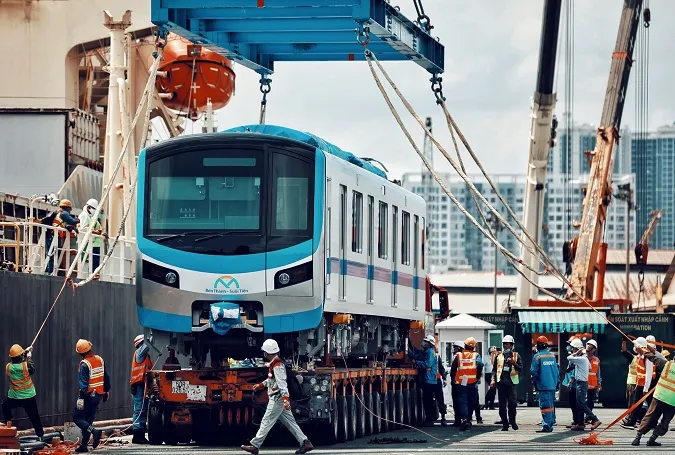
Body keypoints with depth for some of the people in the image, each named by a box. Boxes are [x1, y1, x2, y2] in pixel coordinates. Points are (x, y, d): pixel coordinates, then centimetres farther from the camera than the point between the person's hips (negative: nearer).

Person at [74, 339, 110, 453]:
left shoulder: (85, 364, -17)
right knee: (88, 420, 12)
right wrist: (107, 391, 23)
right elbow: (106, 377, 13)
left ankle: (94, 431, -19)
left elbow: (83, 383, -22)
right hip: (99, 395, 7)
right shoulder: (99, 359, 5)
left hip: (89, 395, -7)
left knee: (77, 417, 0)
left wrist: (81, 398, -22)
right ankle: (83, 445, 11)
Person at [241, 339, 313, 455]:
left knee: (266, 422, -5)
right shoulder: (274, 364, 14)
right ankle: (305, 443, 6)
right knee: (290, 422, 9)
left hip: (278, 399, -10)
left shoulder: (277, 366, -18)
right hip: (281, 399, 10)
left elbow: (282, 383, -27)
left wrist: (285, 399, -34)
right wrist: (260, 385, 40)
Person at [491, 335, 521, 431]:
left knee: (512, 403, -11)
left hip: (511, 383, -2)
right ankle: (505, 423, 6)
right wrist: (493, 380, 4)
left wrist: (514, 363, -14)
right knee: (502, 405, 1)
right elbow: (494, 369, 15)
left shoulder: (516, 356, 8)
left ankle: (512, 420, 9)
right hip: (501, 382, 2)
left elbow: (520, 369, 3)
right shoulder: (499, 356, 15)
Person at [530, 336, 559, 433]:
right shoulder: (552, 355, 10)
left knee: (545, 406, -8)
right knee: (551, 405, 13)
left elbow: (534, 371, -7)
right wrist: (557, 383, 21)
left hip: (543, 385, -6)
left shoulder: (537, 356, -9)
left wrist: (534, 383, 5)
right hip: (553, 385, 6)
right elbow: (556, 371, 15)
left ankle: (546, 426, -13)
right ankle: (550, 424, 16)